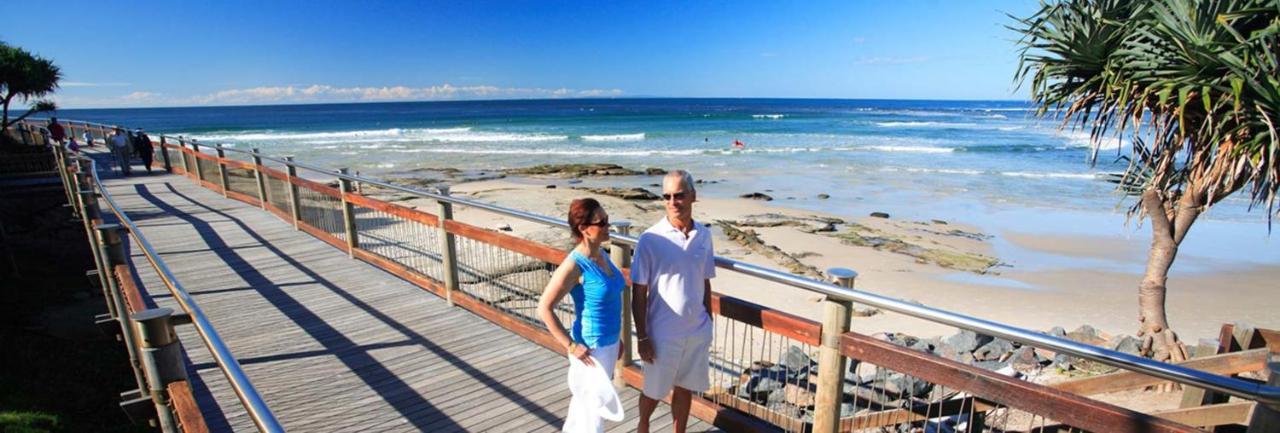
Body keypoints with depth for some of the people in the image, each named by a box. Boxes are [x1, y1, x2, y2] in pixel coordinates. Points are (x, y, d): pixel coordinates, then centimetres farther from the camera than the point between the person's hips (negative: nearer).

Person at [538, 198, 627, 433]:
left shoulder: (601, 254, 0)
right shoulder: (574, 264, -24)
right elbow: (544, 308, -20)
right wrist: (570, 345, -19)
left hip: (609, 344, 7)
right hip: (590, 349, -7)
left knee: (584, 401, 25)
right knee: (592, 409, 10)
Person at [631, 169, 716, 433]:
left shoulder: (704, 235, -1)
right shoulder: (651, 239, -15)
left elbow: (705, 284, 8)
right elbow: (638, 293, -10)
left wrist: (708, 325, 11)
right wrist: (642, 337, -11)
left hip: (698, 332, 3)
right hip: (663, 333, -3)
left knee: (685, 389, 18)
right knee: (654, 390, 16)